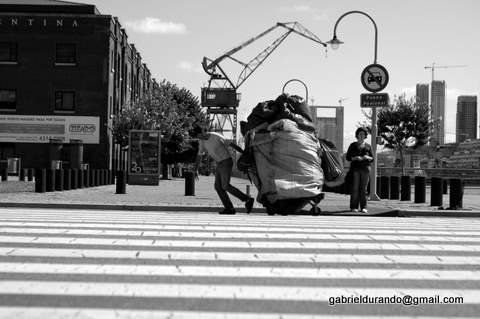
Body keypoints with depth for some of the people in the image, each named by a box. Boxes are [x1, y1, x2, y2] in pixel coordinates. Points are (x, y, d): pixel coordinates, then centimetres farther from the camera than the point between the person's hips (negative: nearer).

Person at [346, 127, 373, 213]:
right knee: (355, 188, -5)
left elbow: (372, 158, 12)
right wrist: (355, 158, -14)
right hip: (355, 168, -1)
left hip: (365, 168, 1)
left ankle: (363, 207, 0)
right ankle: (354, 207, -3)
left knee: (363, 188, -1)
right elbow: (348, 157, 4)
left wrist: (368, 157, -10)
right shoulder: (353, 145, 7)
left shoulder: (368, 146, 11)